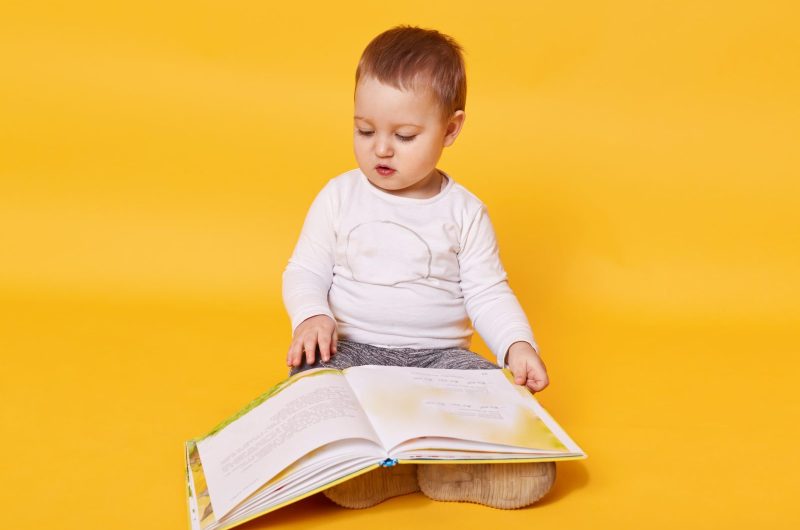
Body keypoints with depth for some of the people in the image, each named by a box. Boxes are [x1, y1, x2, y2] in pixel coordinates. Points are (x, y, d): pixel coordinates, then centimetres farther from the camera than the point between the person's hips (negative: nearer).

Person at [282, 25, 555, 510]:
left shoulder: (465, 211, 4)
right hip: (352, 350, 0)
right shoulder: (339, 197, 4)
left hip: (440, 355, 1)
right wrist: (311, 316, -15)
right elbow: (305, 273, 7)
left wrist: (518, 344, -14)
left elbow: (488, 293, 4)